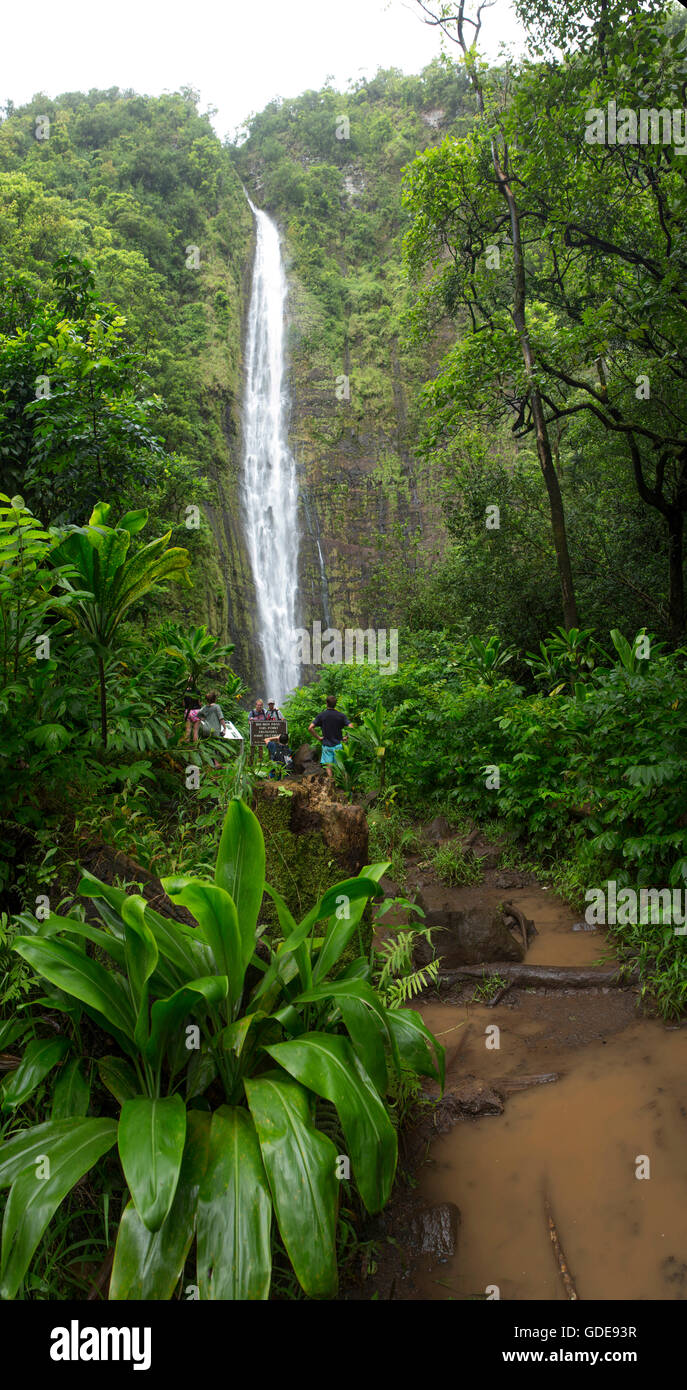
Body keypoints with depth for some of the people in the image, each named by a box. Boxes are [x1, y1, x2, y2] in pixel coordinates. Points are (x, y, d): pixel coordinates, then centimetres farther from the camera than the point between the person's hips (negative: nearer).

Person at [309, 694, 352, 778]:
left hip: (326, 745, 0)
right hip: (338, 745, 0)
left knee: (328, 767, 6)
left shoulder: (321, 715, -4)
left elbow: (310, 728, -11)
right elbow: (351, 727, -13)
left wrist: (319, 737, -1)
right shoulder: (341, 715, -5)